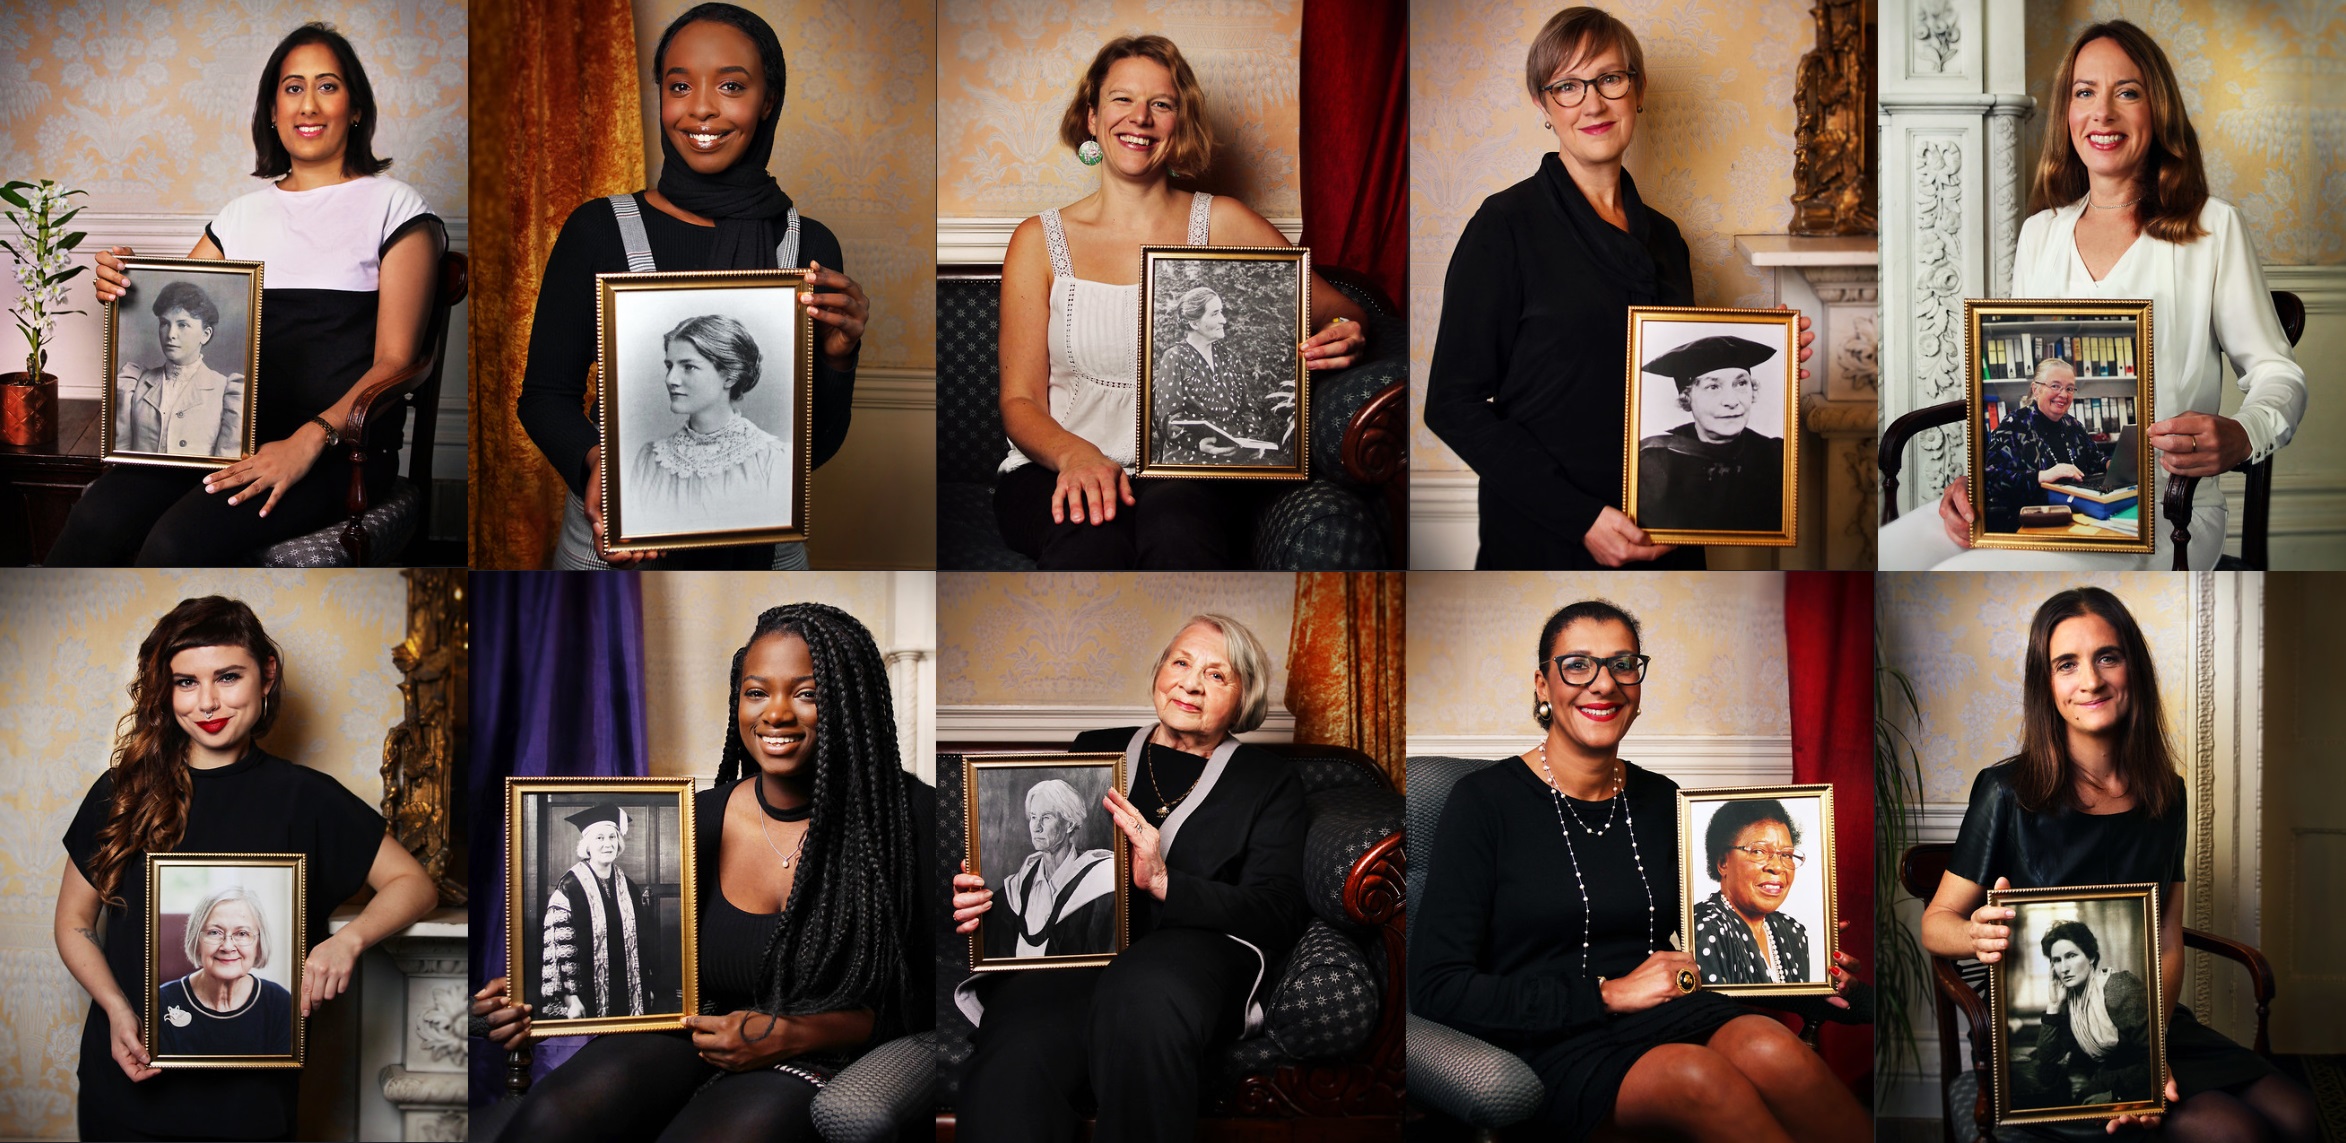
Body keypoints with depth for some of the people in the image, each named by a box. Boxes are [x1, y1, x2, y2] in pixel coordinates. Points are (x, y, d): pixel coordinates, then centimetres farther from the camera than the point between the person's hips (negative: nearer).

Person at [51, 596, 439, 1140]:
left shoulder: (304, 798, -4)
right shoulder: (122, 793, 1)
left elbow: (415, 884, 0)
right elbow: (74, 922, 8)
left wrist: (349, 940, -19)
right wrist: (116, 1009, -10)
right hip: (126, 1081, 2)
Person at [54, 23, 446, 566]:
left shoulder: (392, 206, 6)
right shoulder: (243, 214, 22)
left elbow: (395, 361, -3)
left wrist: (309, 440, -19)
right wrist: (121, 288, -4)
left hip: (340, 444, -5)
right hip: (233, 431, 5)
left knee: (177, 541, -31)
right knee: (97, 517, -27)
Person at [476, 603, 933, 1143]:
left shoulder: (907, 819, -6)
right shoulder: (700, 819, 7)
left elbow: (923, 1002, -5)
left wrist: (792, 1036, -17)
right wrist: (539, 1002, -5)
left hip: (821, 1060, -3)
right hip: (689, 1036, 3)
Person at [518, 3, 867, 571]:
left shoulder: (810, 245, -2)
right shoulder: (597, 229, -6)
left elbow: (817, 446, -1)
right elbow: (545, 394, -6)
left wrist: (837, 358, -21)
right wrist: (596, 464, -26)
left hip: (760, 544, 2)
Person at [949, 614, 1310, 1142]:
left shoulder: (1269, 779, 18)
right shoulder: (1095, 749, 26)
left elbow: (1279, 914, 3)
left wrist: (1163, 882, -13)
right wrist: (975, 899, -3)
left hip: (1194, 948, -1)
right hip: (1070, 942, 1)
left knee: (1142, 994, -41)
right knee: (1011, 1063, -37)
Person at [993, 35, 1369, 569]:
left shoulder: (1219, 223, 11)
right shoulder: (1039, 241, 10)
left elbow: (1343, 313, 10)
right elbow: (1020, 399, 6)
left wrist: (1346, 337, -17)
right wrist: (1075, 456, -18)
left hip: (1192, 471, 1)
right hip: (1058, 467, 0)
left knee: (1175, 522, -38)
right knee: (1090, 535, -38)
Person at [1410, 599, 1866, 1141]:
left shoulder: (1661, 801, 15)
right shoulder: (1484, 801, -2)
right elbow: (1436, 989, -8)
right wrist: (1607, 993, -11)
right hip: (1555, 1046, -4)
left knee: (1769, 1050, -32)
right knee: (1697, 1075, -36)